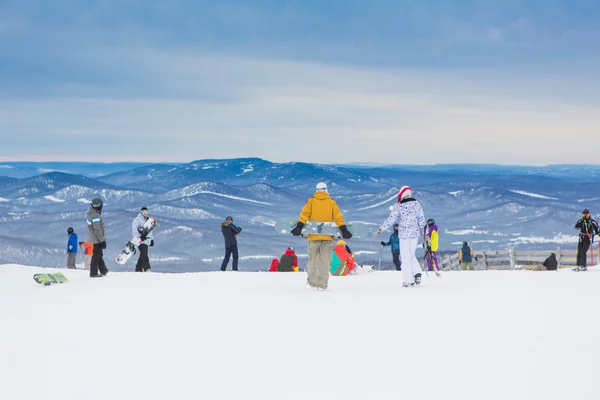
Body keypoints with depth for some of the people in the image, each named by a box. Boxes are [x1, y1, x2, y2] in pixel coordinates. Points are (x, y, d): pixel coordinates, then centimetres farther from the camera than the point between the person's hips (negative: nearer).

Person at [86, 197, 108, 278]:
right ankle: (93, 273, 5)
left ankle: (103, 270, 29)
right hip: (97, 240, -10)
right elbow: (97, 230, -24)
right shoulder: (96, 216, -23)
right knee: (96, 256, -1)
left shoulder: (90, 214, 7)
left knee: (99, 255, 19)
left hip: (93, 239, 10)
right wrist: (102, 240, -16)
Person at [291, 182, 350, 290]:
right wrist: (343, 229, -7)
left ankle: (312, 281, 21)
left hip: (313, 236, 0)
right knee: (324, 261, 2)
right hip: (327, 237, 0)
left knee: (312, 259, 14)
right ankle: (322, 284, -2)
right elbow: (338, 216, -3)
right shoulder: (331, 202, 6)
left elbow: (304, 213, -7)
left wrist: (299, 226, -14)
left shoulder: (311, 201, 5)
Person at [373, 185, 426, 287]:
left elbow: (391, 219, -8)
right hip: (415, 233, 3)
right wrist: (424, 233, 12)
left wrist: (380, 230, -1)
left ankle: (409, 280, 2)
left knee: (406, 257, 4)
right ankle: (417, 273, -2)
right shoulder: (416, 204, 1)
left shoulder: (399, 206, -7)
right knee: (412, 255, 19)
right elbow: (422, 219, 2)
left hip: (404, 234, -3)